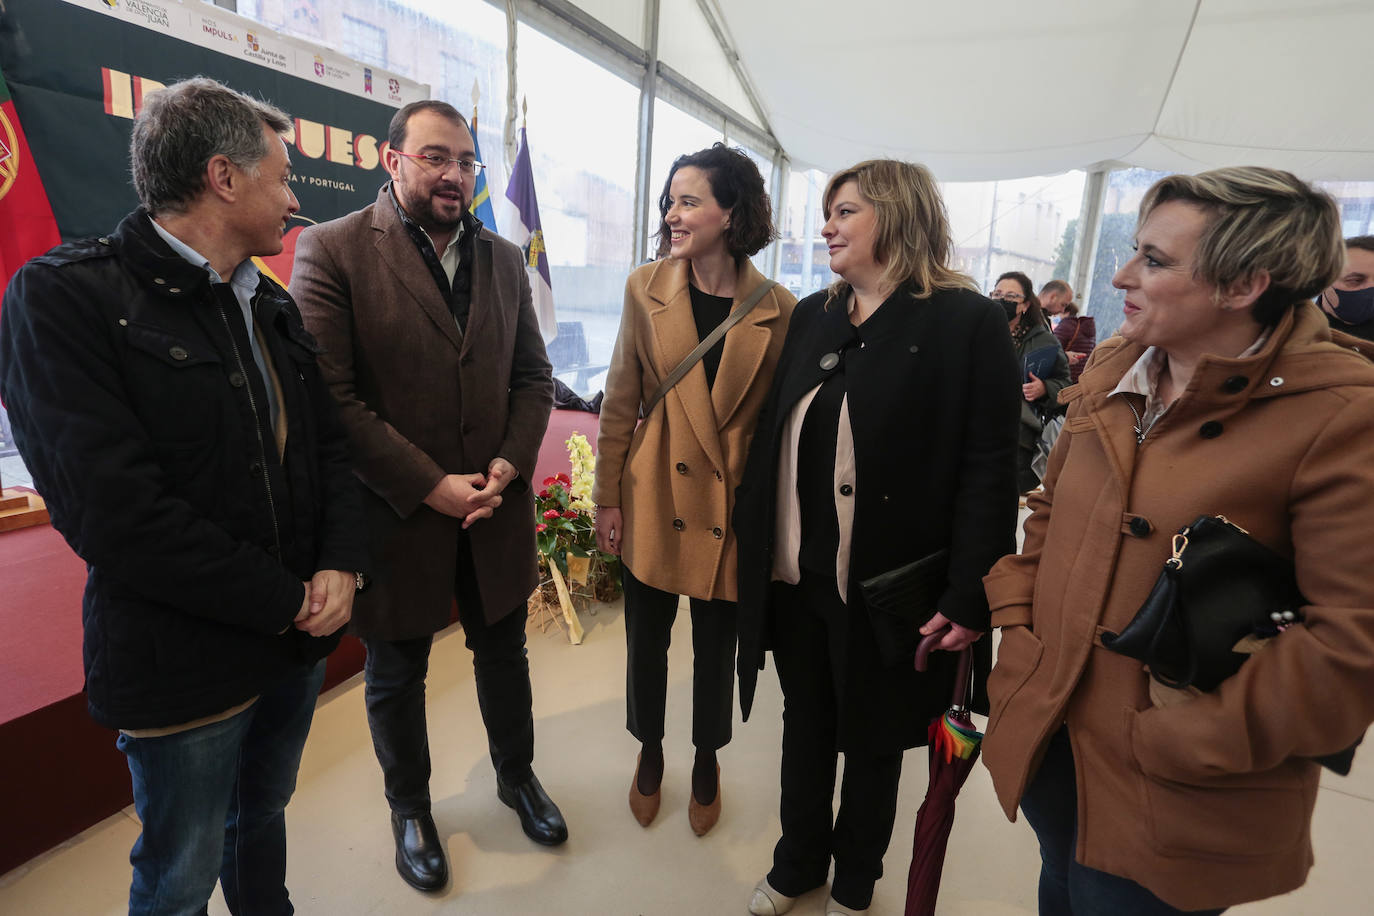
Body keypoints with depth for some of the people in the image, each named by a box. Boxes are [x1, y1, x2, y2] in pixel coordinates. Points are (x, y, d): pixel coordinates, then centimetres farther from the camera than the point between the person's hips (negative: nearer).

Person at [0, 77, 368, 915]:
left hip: (297, 641, 6)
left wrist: (341, 567, -9)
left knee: (263, 818, 27)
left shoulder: (274, 306, 7)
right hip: (185, 667, -6)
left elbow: (329, 444, 7)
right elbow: (111, 509, -23)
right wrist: (286, 601, -17)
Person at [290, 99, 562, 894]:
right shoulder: (333, 250, -8)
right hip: (397, 513, -3)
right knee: (396, 675, 17)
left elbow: (533, 376, 7)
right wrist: (430, 485, -17)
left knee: (504, 651, 20)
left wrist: (509, 464, -9)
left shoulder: (504, 259, 7)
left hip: (497, 509, 4)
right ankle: (411, 810, 43)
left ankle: (517, 775, 46)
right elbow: (328, 397, -15)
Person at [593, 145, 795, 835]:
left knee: (717, 645, 16)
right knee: (646, 637, 16)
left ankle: (707, 761, 44)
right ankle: (649, 752, 45)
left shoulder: (777, 309, -7)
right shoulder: (645, 288, -4)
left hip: (732, 506, -1)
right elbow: (620, 402, -1)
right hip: (654, 498, 1)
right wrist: (608, 498, 0)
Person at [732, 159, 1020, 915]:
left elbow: (990, 471, -13)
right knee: (804, 724, 21)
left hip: (884, 587, -4)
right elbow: (771, 434, 8)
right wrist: (750, 534, 3)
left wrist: (970, 595, -16)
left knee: (870, 739, 18)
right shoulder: (810, 316, 8)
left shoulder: (966, 321, -9)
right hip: (792, 576, 5)